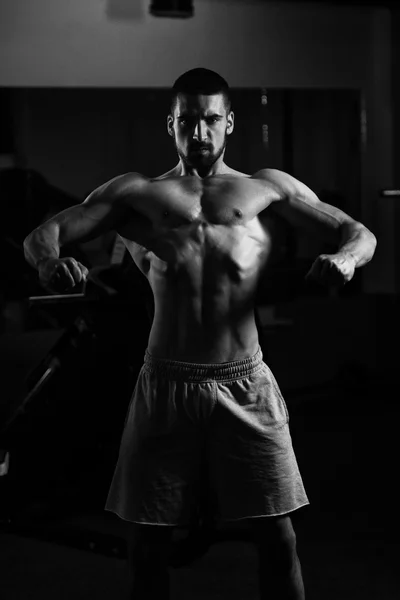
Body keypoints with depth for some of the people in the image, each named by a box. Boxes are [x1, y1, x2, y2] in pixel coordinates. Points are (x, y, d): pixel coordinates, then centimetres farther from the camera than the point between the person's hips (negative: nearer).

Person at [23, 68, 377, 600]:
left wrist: (345, 258, -15)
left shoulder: (266, 189, 12)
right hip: (166, 385, 0)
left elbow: (359, 233, 10)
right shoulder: (137, 193, 12)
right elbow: (43, 234, 5)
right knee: (147, 541, 6)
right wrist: (51, 262, -20)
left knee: (277, 536, 0)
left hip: (245, 386, 0)